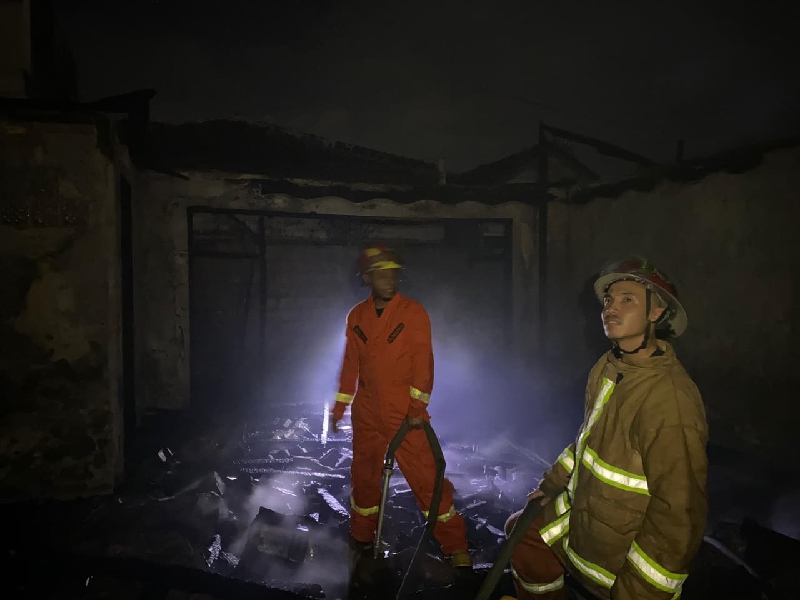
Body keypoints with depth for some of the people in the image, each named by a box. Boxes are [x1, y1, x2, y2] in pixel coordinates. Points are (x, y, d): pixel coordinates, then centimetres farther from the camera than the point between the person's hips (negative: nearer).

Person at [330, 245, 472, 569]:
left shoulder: (413, 312, -6)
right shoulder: (356, 317, 5)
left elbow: (423, 361, -9)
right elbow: (350, 365, 11)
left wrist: (417, 407, -16)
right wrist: (338, 408, 13)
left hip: (406, 413, -4)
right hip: (367, 414, 4)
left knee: (426, 478, -3)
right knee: (363, 477, 15)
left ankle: (456, 547, 12)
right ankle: (361, 540, 35)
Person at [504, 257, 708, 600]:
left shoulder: (670, 398, -32)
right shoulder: (608, 367, -6)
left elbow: (678, 515, -28)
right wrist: (553, 482, 18)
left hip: (621, 555, -7)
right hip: (580, 514, 7)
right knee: (522, 532, 18)